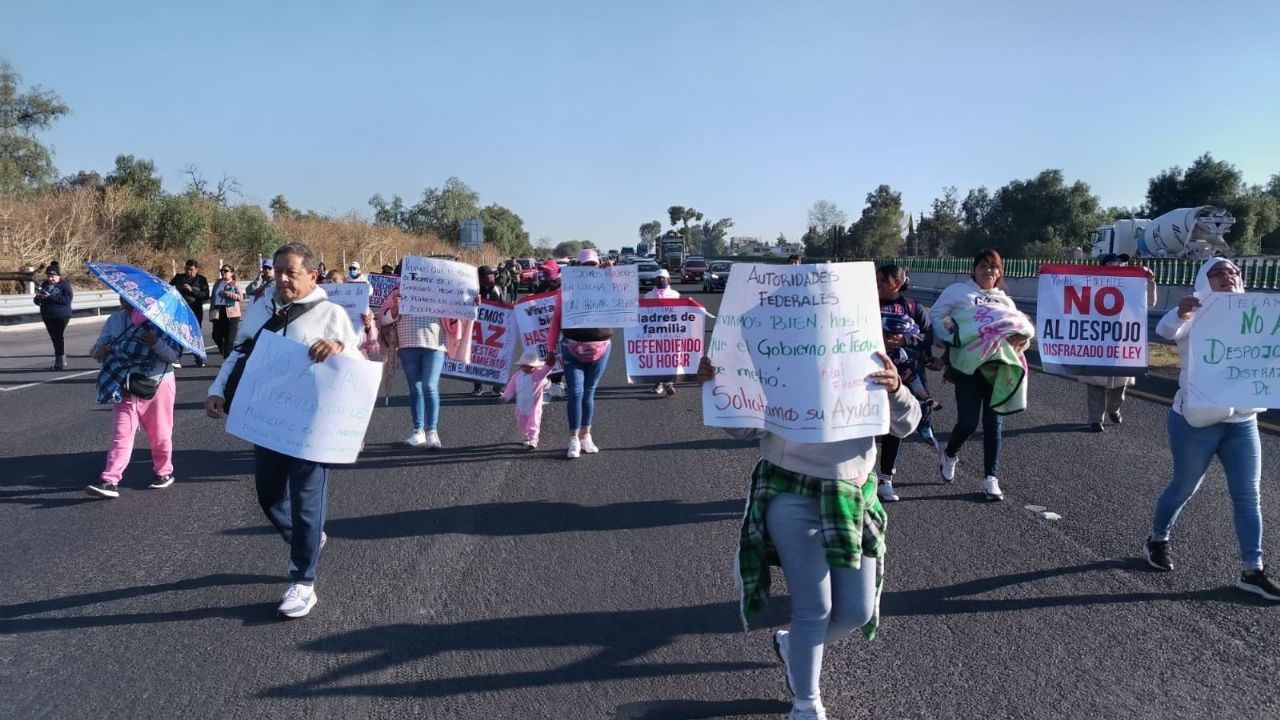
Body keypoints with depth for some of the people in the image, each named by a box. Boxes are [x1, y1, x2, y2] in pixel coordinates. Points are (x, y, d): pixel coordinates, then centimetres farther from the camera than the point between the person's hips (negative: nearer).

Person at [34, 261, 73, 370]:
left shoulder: (64, 284, -7)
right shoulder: (45, 284, 9)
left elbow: (67, 299, -20)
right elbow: (38, 301, 12)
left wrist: (51, 297, -25)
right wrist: (39, 297, -11)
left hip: (61, 316, -6)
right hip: (47, 316, 6)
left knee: (58, 337, -10)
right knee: (54, 338, 10)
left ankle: (59, 361, -7)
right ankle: (62, 361, 19)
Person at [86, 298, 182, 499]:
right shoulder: (114, 321, 5)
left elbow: (175, 354, -11)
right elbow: (99, 349, 11)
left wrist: (156, 343, -29)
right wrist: (99, 351, -12)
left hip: (157, 384, -2)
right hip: (125, 388, 3)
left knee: (159, 433, 10)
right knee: (121, 434, -5)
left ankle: (164, 471, 29)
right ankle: (110, 481, -7)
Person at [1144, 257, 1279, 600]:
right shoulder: (1194, 317, -6)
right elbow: (1165, 330, -27)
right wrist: (1180, 313, -50)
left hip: (1243, 421, 4)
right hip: (1196, 421, -4)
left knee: (1248, 496, 4)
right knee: (1184, 488, 8)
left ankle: (1252, 570, 10)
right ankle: (1158, 540, 30)